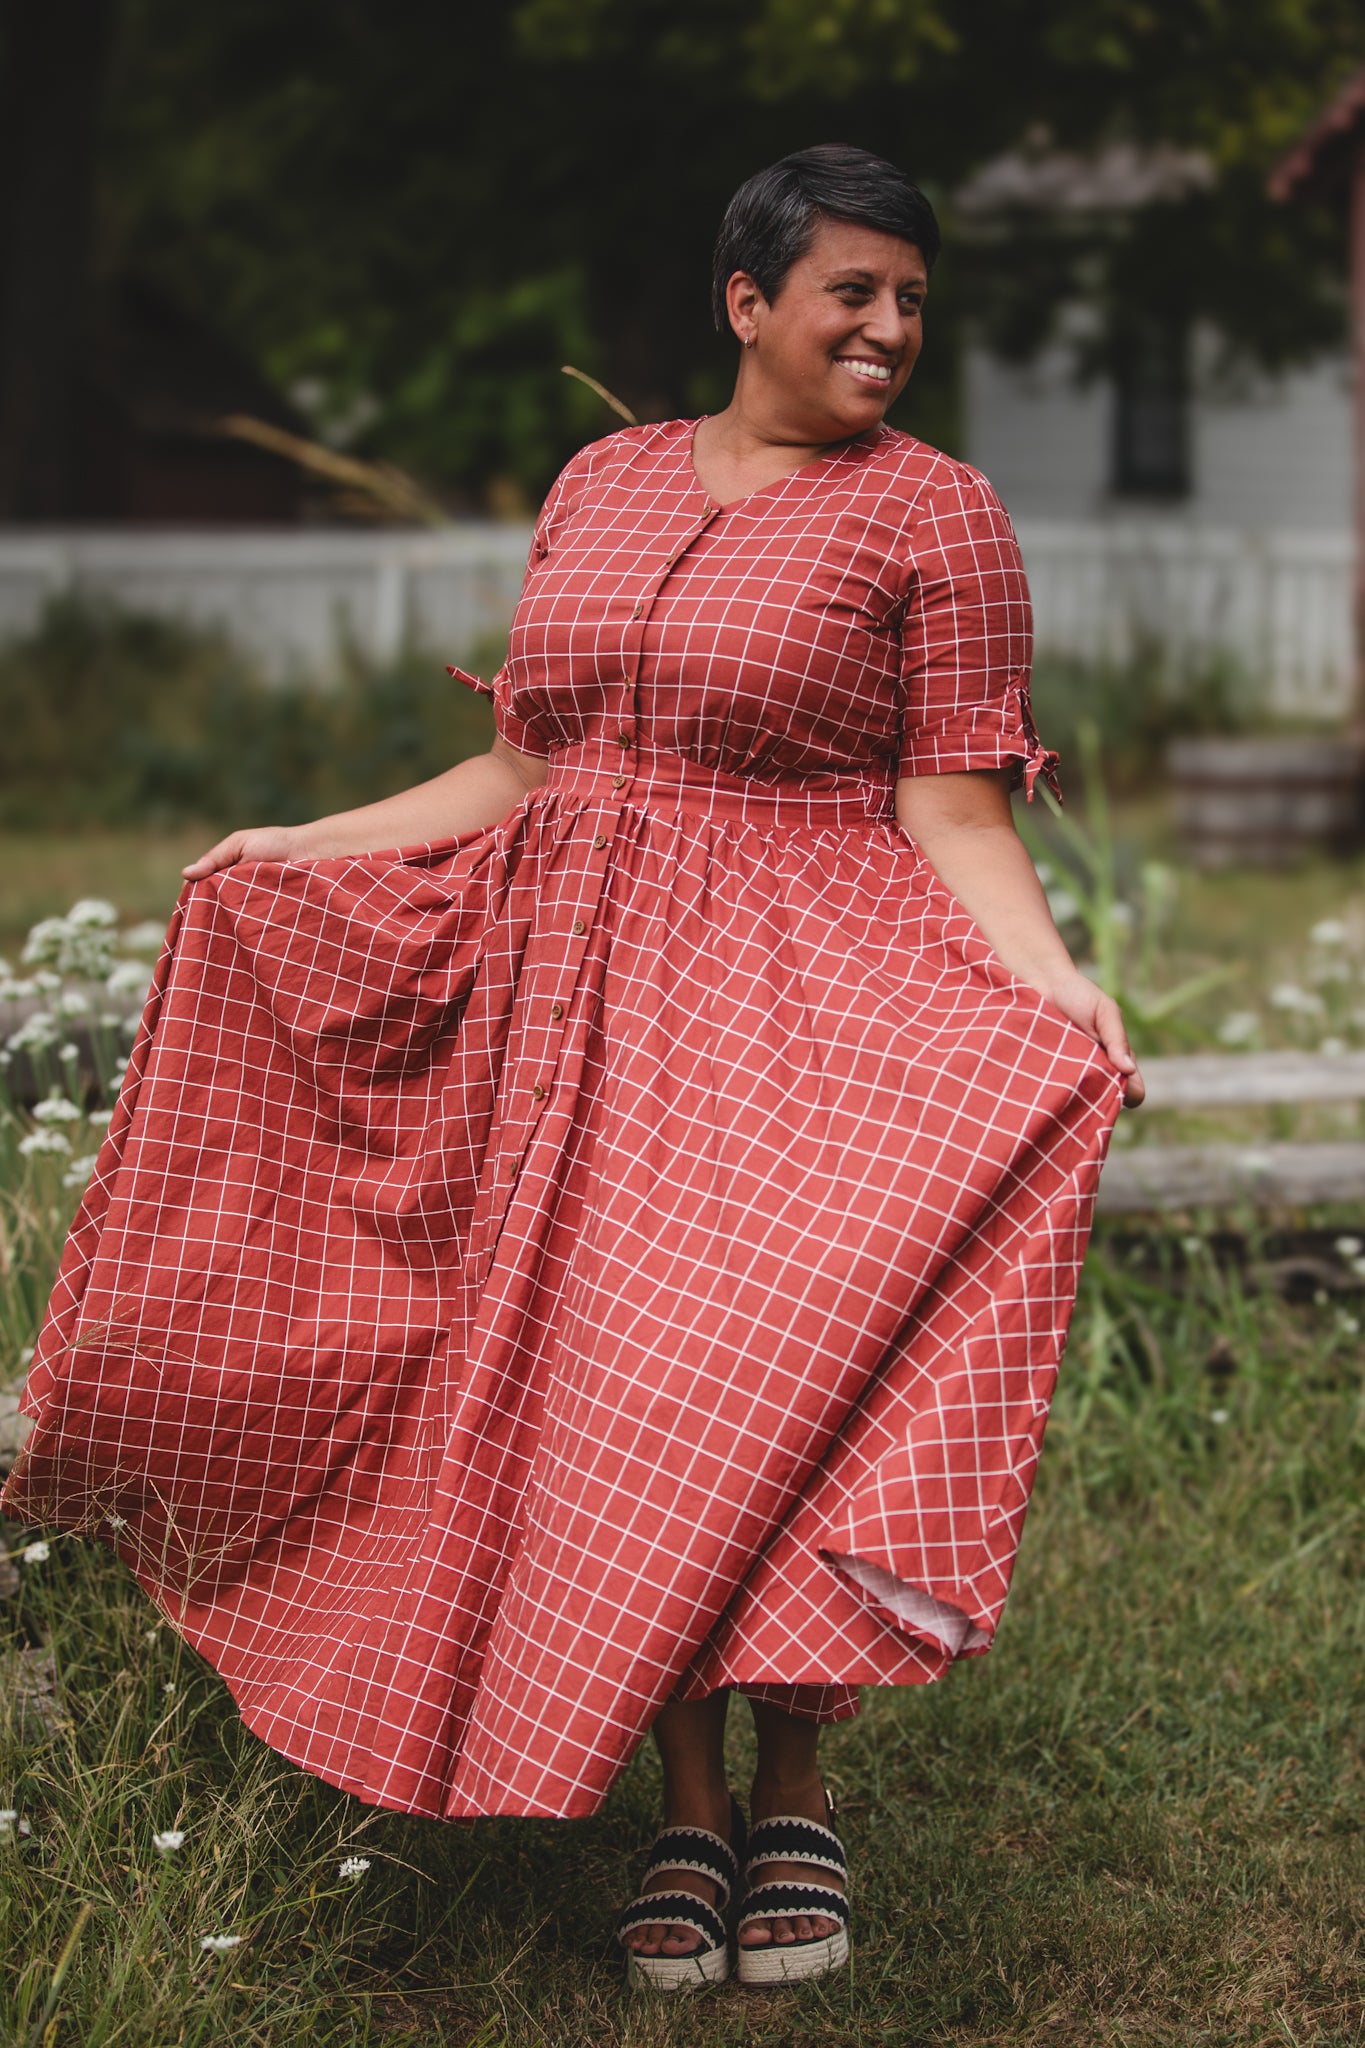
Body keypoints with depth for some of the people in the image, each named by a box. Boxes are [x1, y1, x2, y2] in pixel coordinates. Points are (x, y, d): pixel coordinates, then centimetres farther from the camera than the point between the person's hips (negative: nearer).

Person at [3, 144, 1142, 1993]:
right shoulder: (602, 483, 13)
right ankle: (687, 1810, 13)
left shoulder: (933, 512, -1)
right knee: (602, 1395, 1)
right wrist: (303, 847, 18)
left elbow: (953, 810, -7)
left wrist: (1049, 979, -23)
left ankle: (796, 1793, 7)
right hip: (575, 1005, 5)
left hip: (793, 1005, -4)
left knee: (760, 1378, -13)